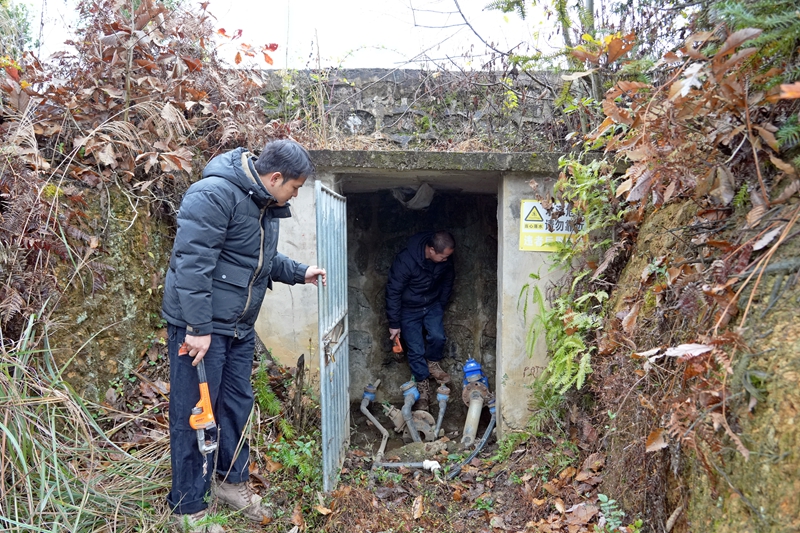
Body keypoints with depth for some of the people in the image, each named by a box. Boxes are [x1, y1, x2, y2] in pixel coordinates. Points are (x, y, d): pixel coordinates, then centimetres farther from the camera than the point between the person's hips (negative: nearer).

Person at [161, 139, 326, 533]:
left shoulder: (266, 205, 9)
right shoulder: (214, 194, -22)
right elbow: (191, 263, -26)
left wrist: (299, 273, 14)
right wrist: (198, 328, -25)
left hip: (239, 327, 9)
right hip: (199, 326, -9)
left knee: (237, 404, 18)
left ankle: (232, 481, 39)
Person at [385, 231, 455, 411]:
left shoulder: (445, 260, -17)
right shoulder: (405, 261, -33)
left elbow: (447, 281, 4)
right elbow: (393, 291, -23)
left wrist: (441, 305, 12)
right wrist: (394, 323, -17)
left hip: (433, 304, 4)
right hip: (409, 309, -3)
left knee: (437, 337, -14)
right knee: (415, 350, -2)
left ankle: (432, 363, 17)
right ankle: (423, 386, 16)